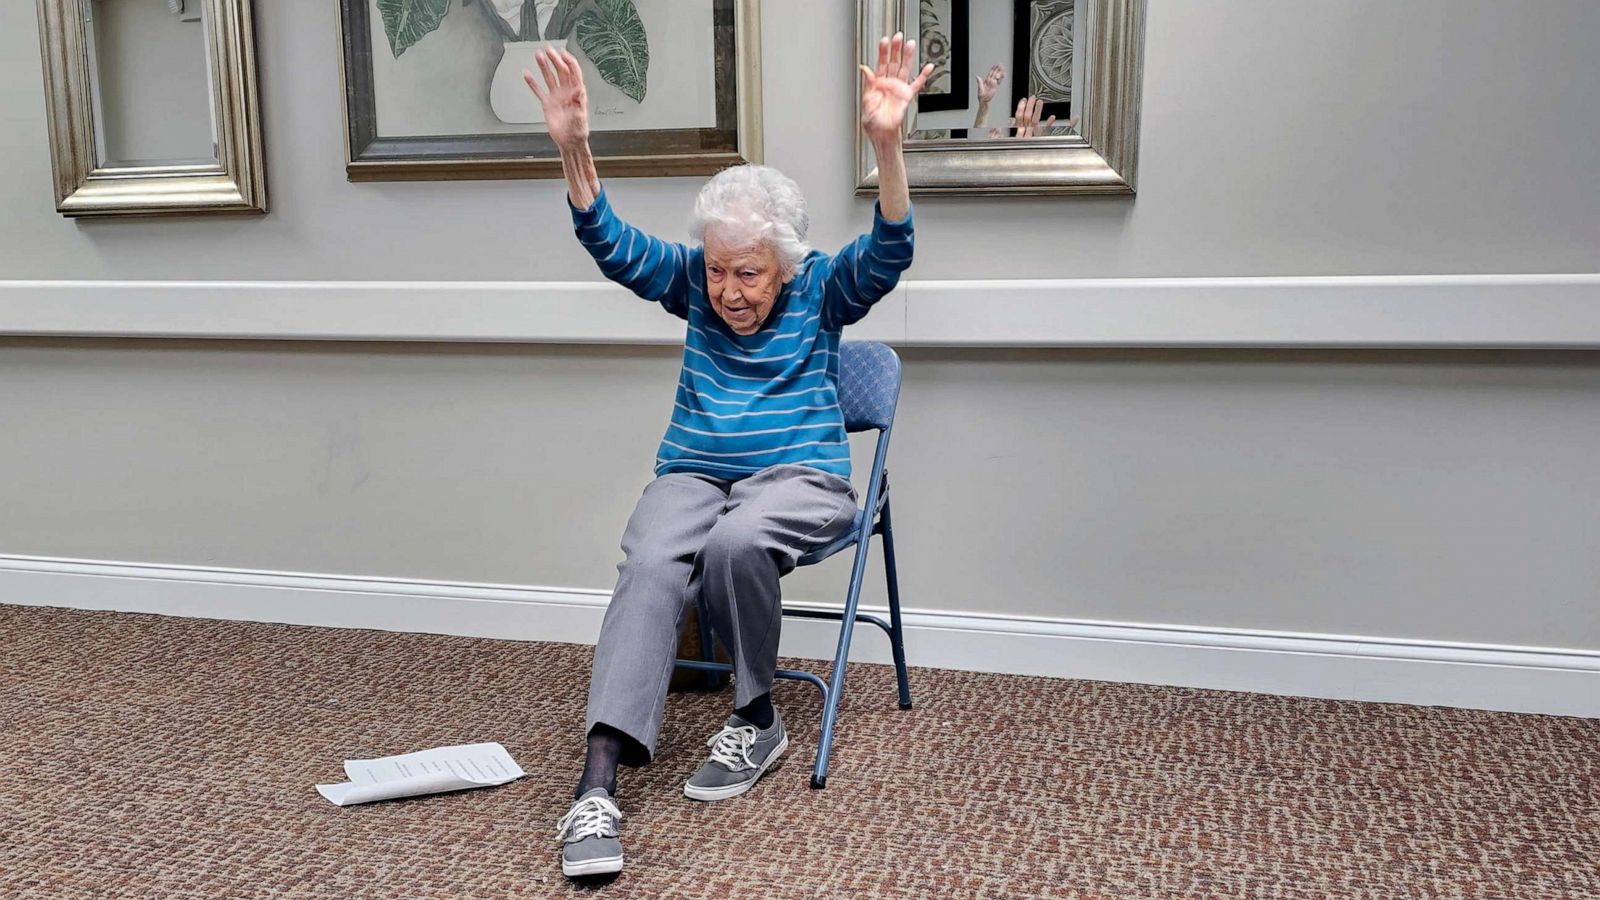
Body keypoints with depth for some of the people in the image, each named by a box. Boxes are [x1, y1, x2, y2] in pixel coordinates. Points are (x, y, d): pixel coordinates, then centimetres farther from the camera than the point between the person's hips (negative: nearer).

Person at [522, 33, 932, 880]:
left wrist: (886, 143, -31)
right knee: (649, 568, -31)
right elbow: (612, 245, -1)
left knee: (736, 542, -38)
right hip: (692, 474, 3)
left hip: (800, 475, -2)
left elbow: (887, 252, -15)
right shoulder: (692, 283, 11)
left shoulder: (822, 291, 3)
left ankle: (758, 720, -14)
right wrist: (572, 148, -17)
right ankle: (598, 784, -40)